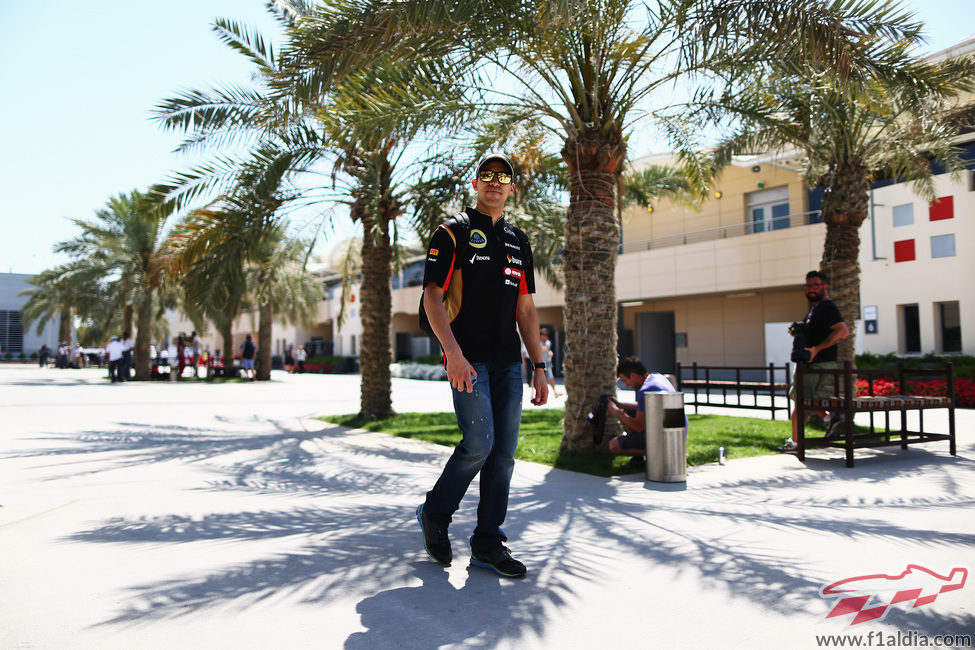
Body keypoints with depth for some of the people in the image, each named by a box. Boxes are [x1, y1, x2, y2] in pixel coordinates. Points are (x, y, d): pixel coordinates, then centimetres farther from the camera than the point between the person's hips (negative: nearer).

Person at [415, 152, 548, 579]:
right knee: (479, 441, -13)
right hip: (468, 359, -5)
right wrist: (453, 353, -19)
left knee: (504, 451, 3)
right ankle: (435, 514, 12)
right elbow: (432, 296, -6)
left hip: (508, 361, 6)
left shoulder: (519, 242, 19)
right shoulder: (453, 232, 3)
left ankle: (487, 543, 13)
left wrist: (539, 366, 12)